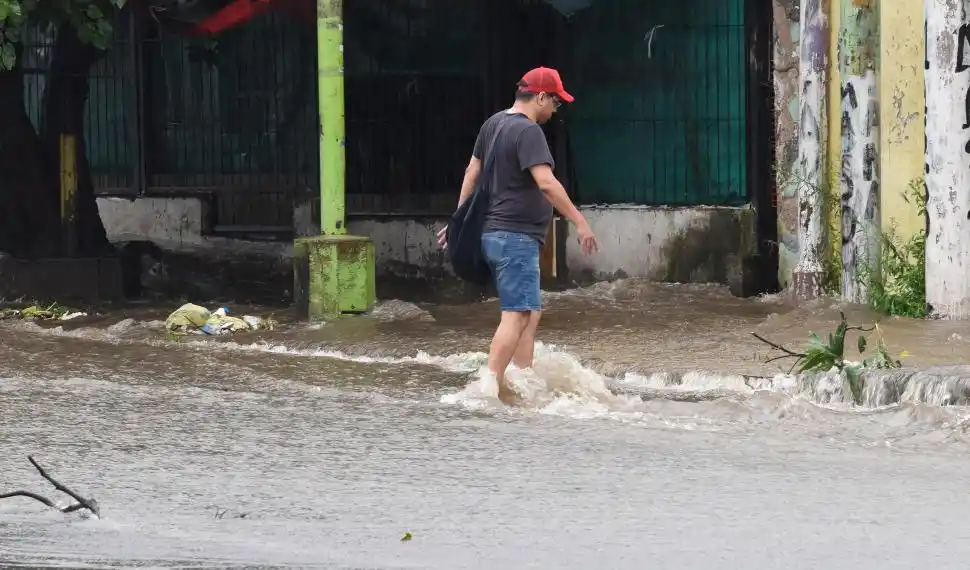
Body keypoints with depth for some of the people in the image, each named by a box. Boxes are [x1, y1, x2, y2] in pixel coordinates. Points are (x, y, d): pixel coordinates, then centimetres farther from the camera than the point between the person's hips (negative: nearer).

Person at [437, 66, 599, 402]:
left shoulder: (494, 124, 14)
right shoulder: (528, 131, -15)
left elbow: (472, 173, 20)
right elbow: (546, 182, -26)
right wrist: (579, 222, -24)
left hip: (492, 232, 10)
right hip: (517, 237, -10)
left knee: (531, 312, 15)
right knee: (516, 314, -13)